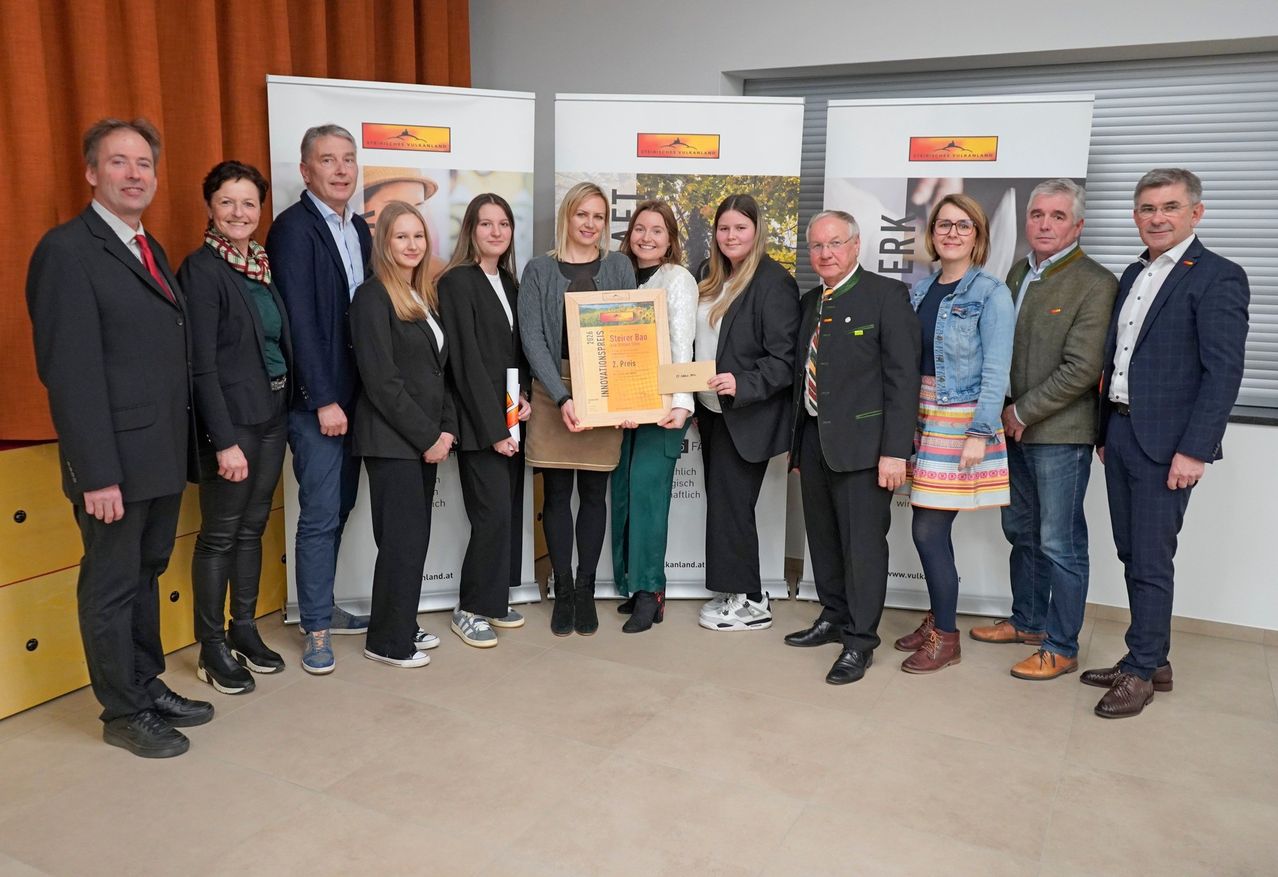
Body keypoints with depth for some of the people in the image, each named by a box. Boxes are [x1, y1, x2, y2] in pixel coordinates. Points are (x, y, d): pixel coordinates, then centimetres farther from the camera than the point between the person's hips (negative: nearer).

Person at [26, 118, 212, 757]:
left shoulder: (149, 249, 13)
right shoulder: (67, 249, -13)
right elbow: (70, 372, -18)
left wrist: (185, 447, 8)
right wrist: (97, 474, -20)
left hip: (164, 454, 8)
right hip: (116, 461, -8)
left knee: (146, 574, 19)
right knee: (111, 586, 7)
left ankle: (148, 686, 34)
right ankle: (123, 713, 22)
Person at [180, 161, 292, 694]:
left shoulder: (263, 265, 9)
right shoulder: (201, 270, -12)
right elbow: (201, 364, -16)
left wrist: (286, 408, 6)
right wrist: (225, 440, -19)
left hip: (272, 414, 7)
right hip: (230, 419, -7)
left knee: (252, 528, 16)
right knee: (220, 534, 4)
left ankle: (244, 628, 29)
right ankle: (212, 647, 17)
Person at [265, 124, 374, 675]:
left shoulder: (358, 228, 13)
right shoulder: (293, 228, -10)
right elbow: (300, 321, -16)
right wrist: (323, 400, -17)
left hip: (353, 395, 7)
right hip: (316, 400, -7)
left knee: (338, 509, 14)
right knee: (320, 516, -1)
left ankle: (324, 607, 28)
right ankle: (316, 629, 12)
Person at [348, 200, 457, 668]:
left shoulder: (425, 296, 15)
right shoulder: (373, 296, -10)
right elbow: (381, 380, -16)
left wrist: (446, 428, 3)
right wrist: (427, 436, -13)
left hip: (426, 440, 7)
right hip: (391, 441, -7)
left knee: (414, 538, 11)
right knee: (403, 540, -4)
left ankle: (401, 627, 24)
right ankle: (388, 642, 10)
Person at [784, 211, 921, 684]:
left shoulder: (887, 295, -7)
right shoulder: (810, 302, 14)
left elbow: (903, 377, -13)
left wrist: (895, 449, -18)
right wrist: (796, 440, 14)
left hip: (861, 441, -7)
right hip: (814, 438, 7)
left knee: (863, 543, -1)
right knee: (823, 538, 17)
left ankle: (859, 641, 12)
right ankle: (834, 619, 34)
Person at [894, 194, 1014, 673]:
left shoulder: (990, 293, -7)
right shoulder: (920, 290, 11)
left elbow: (995, 372, -12)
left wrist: (980, 434, -17)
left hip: (960, 423, -6)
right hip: (921, 418, 6)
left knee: (929, 530, -5)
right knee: (929, 529, 10)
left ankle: (945, 637, 11)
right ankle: (937, 619, 27)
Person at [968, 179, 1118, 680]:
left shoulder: (1095, 283, -13)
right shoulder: (1019, 271, 10)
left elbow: (1082, 369, -18)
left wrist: (1023, 413, -13)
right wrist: (1003, 411, 5)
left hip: (1060, 432, -7)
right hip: (1014, 427, 8)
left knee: (1060, 544, 1)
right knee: (1021, 532, 19)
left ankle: (1061, 648, 14)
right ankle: (1027, 621, 35)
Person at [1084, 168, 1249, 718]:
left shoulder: (1218, 278, -9)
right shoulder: (1134, 275, 14)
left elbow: (1223, 372, -14)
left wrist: (1195, 450, -18)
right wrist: (1105, 432, 14)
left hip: (1165, 444, -7)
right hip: (1120, 434, 8)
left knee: (1152, 561, 0)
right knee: (1131, 555, 13)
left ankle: (1140, 671, 13)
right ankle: (1153, 661, 26)